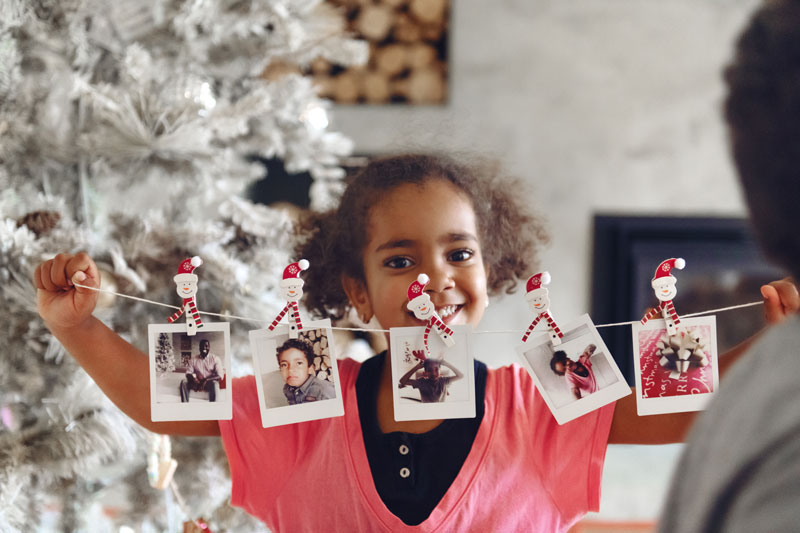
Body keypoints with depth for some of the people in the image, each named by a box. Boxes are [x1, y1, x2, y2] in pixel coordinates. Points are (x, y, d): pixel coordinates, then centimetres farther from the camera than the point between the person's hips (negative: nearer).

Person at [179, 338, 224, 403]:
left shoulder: (215, 359, 1)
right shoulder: (193, 359, 11)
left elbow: (220, 376, -10)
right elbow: (188, 373, 4)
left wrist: (206, 380, -25)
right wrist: (193, 378, -21)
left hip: (209, 383, -3)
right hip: (197, 383, 3)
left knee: (214, 383, -38)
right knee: (183, 382, -24)